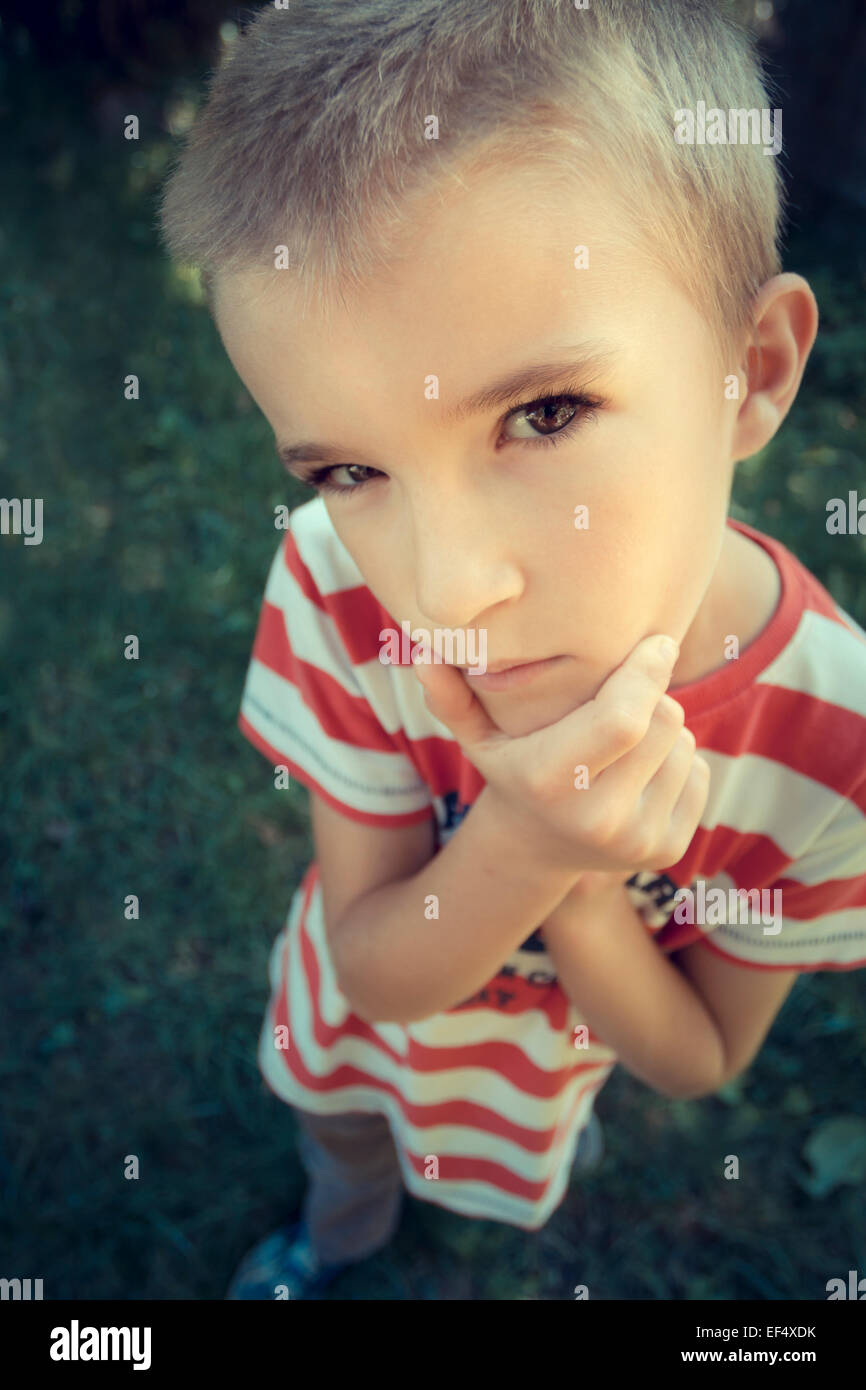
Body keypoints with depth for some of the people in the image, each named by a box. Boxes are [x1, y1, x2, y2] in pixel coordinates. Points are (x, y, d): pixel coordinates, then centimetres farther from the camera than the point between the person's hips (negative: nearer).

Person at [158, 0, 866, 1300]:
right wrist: (520, 848, -46)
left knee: (527, 1133, 35)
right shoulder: (339, 585, -35)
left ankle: (548, 1137, 74)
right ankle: (344, 1228, 72)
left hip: (561, 1035, 0)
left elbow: (699, 1058, -20)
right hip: (361, 993, 1)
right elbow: (375, 970, -24)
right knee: (340, 1141, 34)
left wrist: (571, 881, -41)